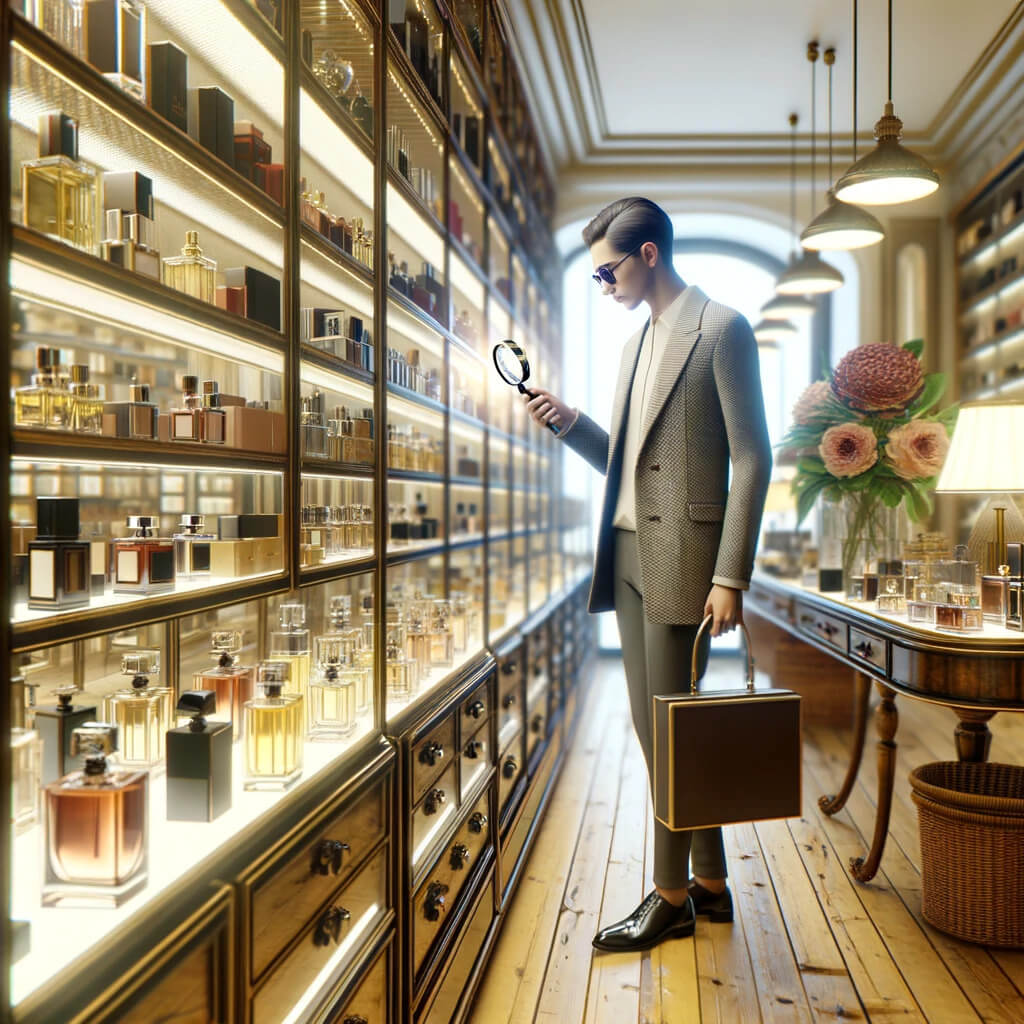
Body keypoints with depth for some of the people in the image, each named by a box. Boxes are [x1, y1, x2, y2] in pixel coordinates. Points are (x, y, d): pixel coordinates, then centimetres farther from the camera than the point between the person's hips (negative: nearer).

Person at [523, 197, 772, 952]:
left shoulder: (721, 330, -5)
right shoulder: (638, 344, 19)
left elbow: (751, 458, -11)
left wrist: (730, 576, -16)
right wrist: (569, 421, 3)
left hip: (681, 556, -8)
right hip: (628, 552, 8)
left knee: (670, 728, -1)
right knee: (653, 727, 11)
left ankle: (672, 897, 15)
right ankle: (710, 882, 26)